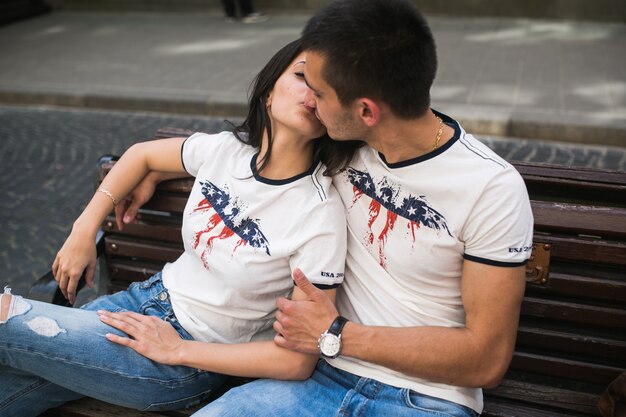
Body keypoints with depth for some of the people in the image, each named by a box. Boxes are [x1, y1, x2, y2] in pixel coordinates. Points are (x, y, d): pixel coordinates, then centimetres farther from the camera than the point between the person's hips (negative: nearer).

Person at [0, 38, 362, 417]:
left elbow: (299, 360, -20)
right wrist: (84, 231, 5)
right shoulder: (225, 149, -8)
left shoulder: (321, 215, -24)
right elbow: (142, 155, 12)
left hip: (189, 367, -4)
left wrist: (177, 350, -16)